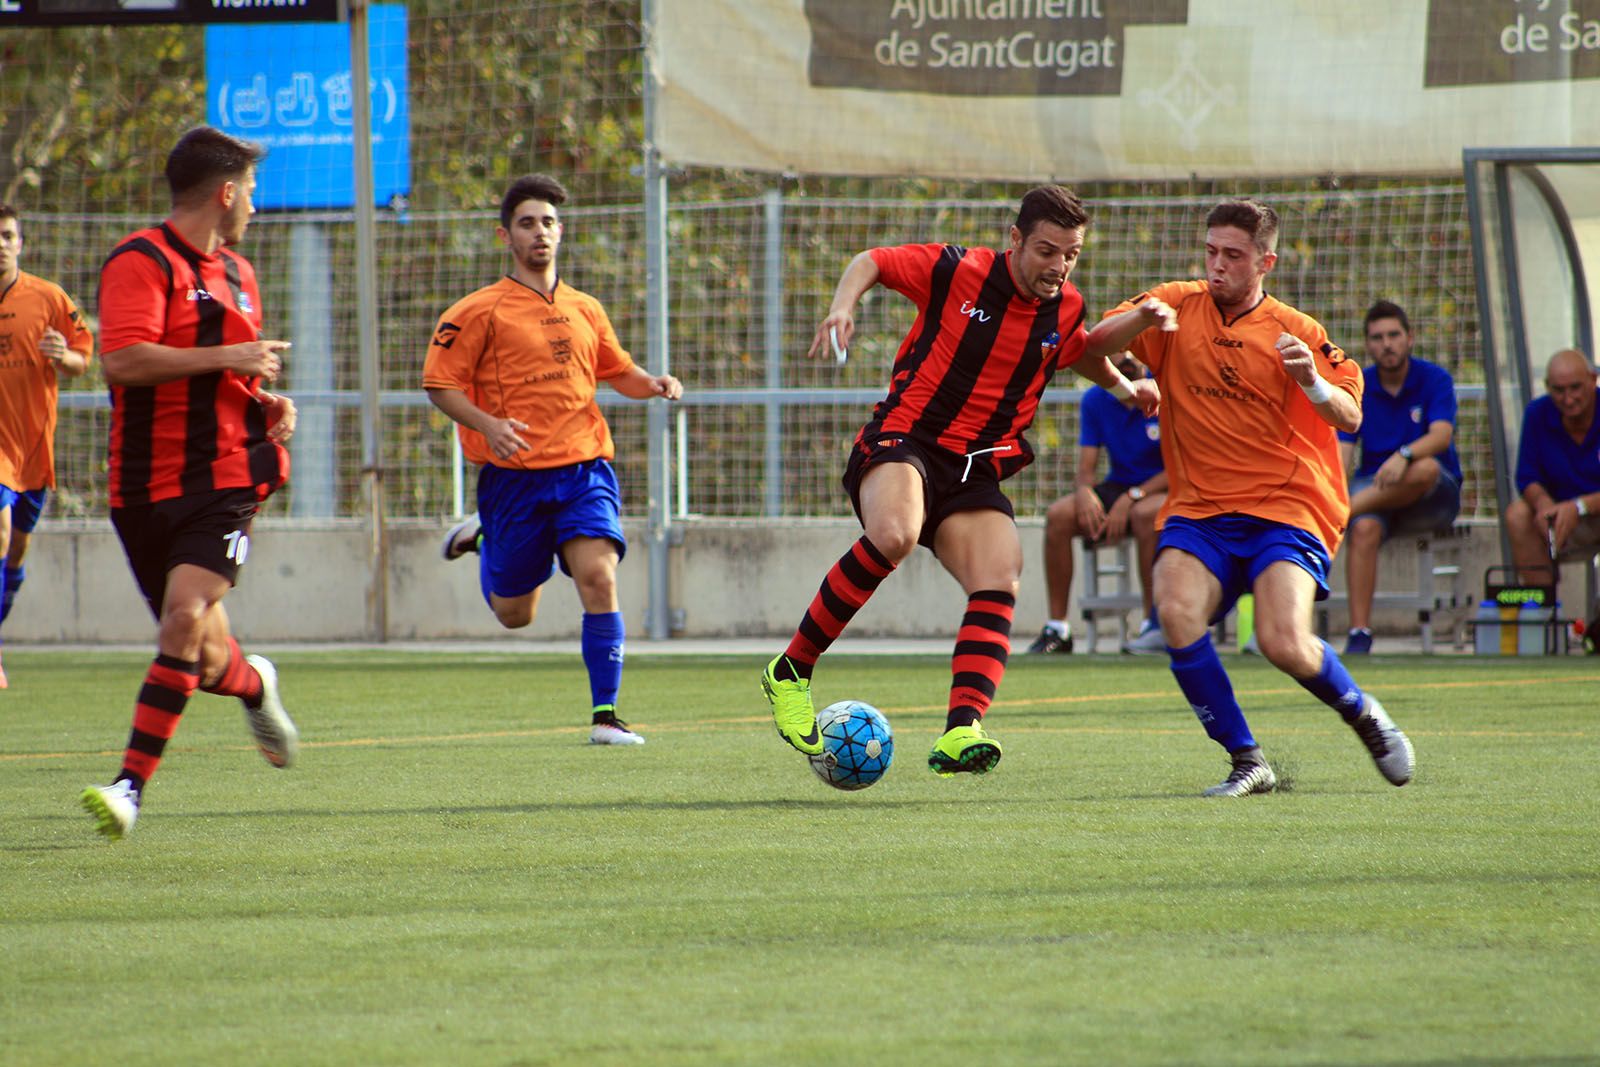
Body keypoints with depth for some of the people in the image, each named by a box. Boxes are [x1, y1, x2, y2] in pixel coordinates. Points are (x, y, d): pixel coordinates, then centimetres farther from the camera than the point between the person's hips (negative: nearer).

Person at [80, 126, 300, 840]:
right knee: (202, 656, 4)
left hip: (225, 479, 4)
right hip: (147, 484, -4)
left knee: (186, 618, -19)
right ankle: (253, 685, 41)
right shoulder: (140, 261, -6)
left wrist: (267, 404, 13)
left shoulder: (237, 273, 19)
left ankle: (132, 786, -20)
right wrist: (228, 357, -17)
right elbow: (122, 359, -21)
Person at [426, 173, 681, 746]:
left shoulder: (584, 310, 12)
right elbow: (440, 383, -3)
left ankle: (605, 716, -15)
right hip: (514, 477, -2)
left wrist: (654, 385, 4)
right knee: (514, 613, 9)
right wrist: (486, 424, -20)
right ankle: (480, 537, 43)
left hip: (584, 468, 2)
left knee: (598, 577, -19)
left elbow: (617, 370, 26)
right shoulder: (480, 311, -3)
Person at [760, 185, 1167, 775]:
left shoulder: (1065, 309, 8)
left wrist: (1123, 387, 16)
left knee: (1000, 579, -21)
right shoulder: (957, 271, -6)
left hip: (977, 471, 5)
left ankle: (961, 730, -31)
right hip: (905, 438, -5)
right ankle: (791, 670, -21)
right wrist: (843, 305, -11)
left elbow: (1085, 353, 32)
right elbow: (871, 262, 7)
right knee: (894, 534, -36)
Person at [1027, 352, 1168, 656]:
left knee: (1145, 514, -38)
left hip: (1161, 489, -4)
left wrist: (1132, 497, -25)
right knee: (1058, 515, -21)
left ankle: (1154, 626, -31)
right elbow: (1086, 468, 1)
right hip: (1118, 488, 4)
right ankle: (1057, 628, -17)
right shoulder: (1094, 399, 1)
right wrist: (1085, 493, -23)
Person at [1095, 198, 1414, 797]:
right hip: (1198, 511, 2)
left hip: (1287, 510, -2)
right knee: (1177, 613, -27)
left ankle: (1361, 712, 10)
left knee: (1284, 644, -23)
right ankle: (1246, 762, -12)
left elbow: (1350, 418, -6)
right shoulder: (1178, 307, 7)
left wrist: (1312, 381, -27)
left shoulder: (1296, 332, 2)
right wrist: (1138, 319, -20)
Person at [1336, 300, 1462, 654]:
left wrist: (1403, 455, -41)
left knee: (1425, 469, -38)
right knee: (1364, 528, -34)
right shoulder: (1357, 388, 3)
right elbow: (1341, 452, -5)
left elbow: (1441, 435, -20)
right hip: (1373, 486, 1)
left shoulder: (1434, 379, -4)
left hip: (1435, 497, -1)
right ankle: (1359, 633, -36)